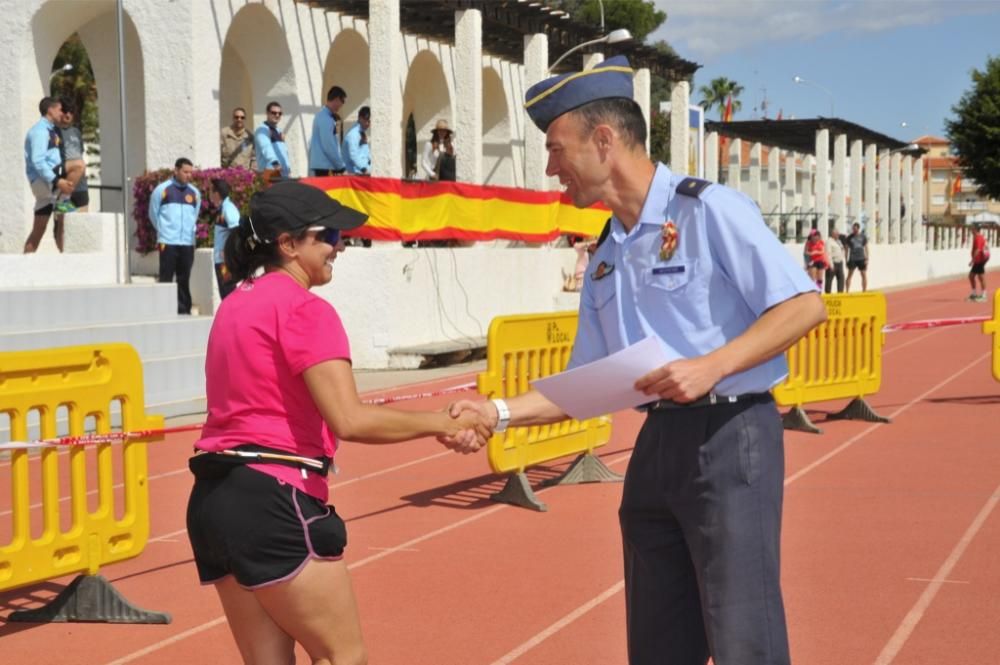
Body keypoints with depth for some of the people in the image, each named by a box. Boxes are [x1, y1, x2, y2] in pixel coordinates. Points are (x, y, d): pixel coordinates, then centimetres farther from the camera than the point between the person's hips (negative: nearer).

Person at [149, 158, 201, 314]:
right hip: (168, 242, -4)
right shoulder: (162, 189, -1)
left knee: (184, 280, 7)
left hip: (188, 243, 4)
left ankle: (184, 311, 11)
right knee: (166, 279, -5)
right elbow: (153, 214, 7)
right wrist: (164, 231, 11)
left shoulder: (194, 192, 10)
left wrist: (189, 230, 14)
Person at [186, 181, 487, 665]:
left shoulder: (237, 304, 17)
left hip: (214, 500, 9)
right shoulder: (306, 310, -11)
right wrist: (444, 424, -10)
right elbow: (349, 420, -20)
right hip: (272, 498, -9)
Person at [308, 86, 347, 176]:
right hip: (324, 168, -10)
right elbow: (328, 146, -18)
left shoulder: (321, 116, 15)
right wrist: (341, 166, -11)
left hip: (319, 165, 10)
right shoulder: (326, 119, -15)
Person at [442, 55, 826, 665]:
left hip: (728, 437, -7)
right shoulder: (605, 261, 14)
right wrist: (500, 412, 4)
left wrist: (711, 366, -23)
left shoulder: (707, 209, -8)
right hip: (658, 446, 8)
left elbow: (804, 305, -13)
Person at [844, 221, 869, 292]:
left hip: (861, 258, 2)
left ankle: (864, 291, 10)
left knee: (864, 275, 3)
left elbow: (866, 248, 7)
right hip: (852, 259, -2)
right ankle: (847, 291, -2)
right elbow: (846, 249, 5)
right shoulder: (849, 237, 1)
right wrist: (846, 260, 1)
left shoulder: (863, 236, 4)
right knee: (849, 275, -4)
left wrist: (867, 259, 0)